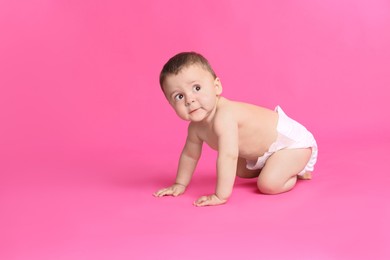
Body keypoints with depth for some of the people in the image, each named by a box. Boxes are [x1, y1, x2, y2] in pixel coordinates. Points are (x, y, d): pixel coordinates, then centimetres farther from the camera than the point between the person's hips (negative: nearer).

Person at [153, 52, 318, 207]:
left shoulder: (224, 116, -38)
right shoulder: (196, 127, -9)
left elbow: (228, 157, -43)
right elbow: (189, 154, 9)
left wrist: (220, 196, -40)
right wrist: (180, 185, 14)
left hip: (292, 140, -9)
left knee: (268, 184, -26)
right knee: (241, 171, 28)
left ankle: (294, 172, 5)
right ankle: (294, 166, 33)